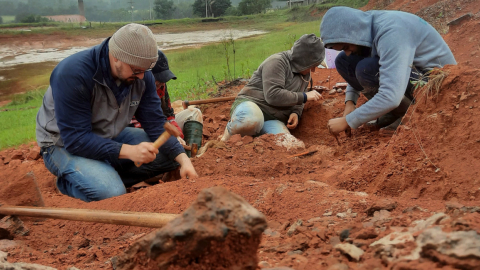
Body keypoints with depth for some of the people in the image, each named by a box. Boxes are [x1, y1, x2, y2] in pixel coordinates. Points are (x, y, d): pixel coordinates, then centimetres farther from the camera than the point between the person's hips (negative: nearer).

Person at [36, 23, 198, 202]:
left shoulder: (142, 75, -10)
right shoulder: (72, 74, -29)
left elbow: (156, 124, -6)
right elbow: (75, 139, -31)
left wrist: (183, 159, -21)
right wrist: (128, 151, -41)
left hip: (110, 137, 7)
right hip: (65, 145, -6)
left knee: (172, 155, -7)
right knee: (111, 194, -32)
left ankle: (109, 176, -5)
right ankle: (68, 182, -1)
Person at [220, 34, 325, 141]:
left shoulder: (305, 74, 14)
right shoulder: (277, 62, -12)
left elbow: (298, 102, 25)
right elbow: (273, 95, -22)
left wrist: (296, 113, 1)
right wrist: (304, 97, -16)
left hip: (273, 120, 6)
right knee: (251, 121, -44)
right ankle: (229, 133, -11)